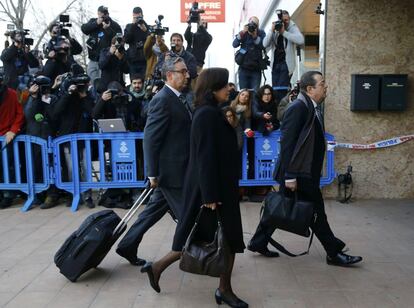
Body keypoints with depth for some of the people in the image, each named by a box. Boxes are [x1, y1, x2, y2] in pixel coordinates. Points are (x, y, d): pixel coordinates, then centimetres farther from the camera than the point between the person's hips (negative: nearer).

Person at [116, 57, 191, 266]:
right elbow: (150, 138, -19)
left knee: (155, 209, 17)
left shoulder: (177, 98, 14)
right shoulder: (162, 100, -16)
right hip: (170, 169, -9)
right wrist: (153, 173, -18)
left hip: (177, 168, 9)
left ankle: (127, 246, 29)